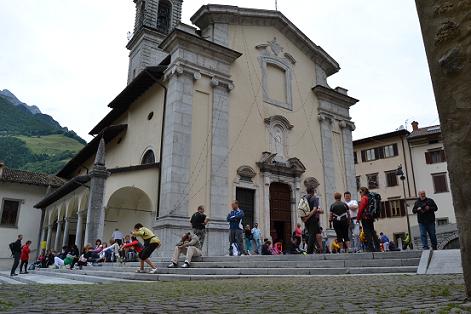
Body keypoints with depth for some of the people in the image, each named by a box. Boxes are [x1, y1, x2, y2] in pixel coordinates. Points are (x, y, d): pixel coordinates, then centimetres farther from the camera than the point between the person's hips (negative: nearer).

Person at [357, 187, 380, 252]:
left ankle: (371, 248, -7)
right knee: (373, 232, 13)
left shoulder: (364, 198, -11)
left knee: (367, 233, -6)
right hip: (371, 217, 9)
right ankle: (377, 248, 14)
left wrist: (358, 218, -8)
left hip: (365, 218, -9)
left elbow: (361, 209, -14)